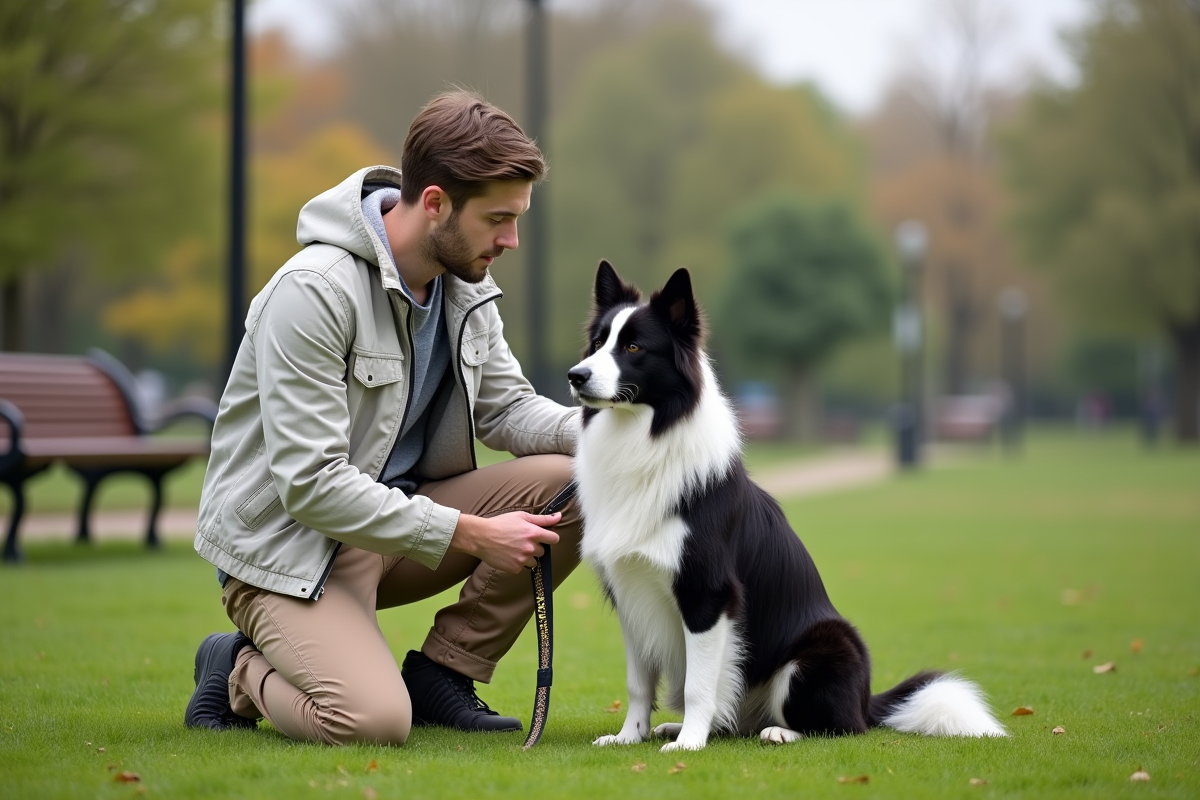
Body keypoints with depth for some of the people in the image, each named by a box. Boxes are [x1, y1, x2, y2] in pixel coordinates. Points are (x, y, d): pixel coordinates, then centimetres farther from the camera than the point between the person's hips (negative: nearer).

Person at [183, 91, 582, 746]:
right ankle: (241, 672, 3)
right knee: (372, 720, -31)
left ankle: (440, 673, 1)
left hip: (400, 513, 8)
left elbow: (506, 407, 13)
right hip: (289, 538, -8)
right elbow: (310, 484, -26)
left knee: (573, 481, -12)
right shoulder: (315, 290, -23)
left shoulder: (464, 283, 2)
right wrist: (470, 533, -25)